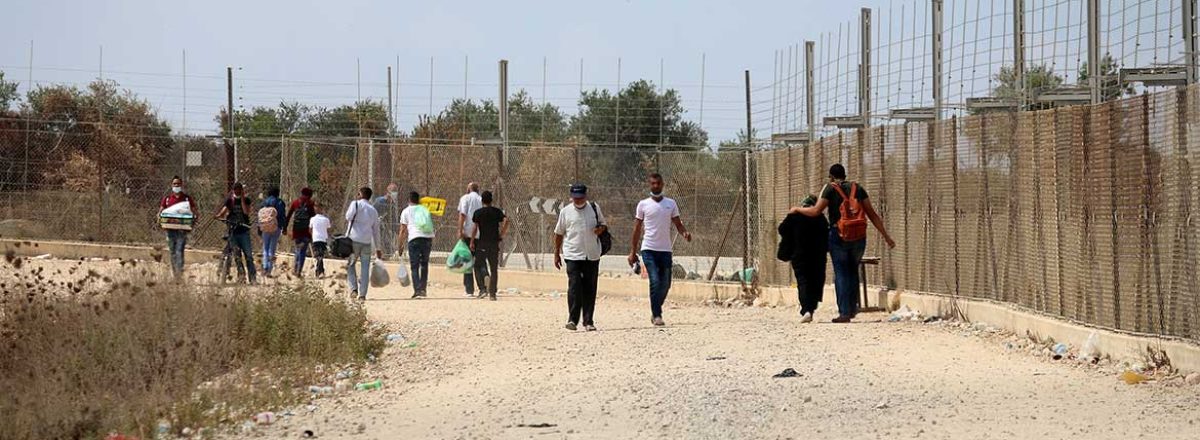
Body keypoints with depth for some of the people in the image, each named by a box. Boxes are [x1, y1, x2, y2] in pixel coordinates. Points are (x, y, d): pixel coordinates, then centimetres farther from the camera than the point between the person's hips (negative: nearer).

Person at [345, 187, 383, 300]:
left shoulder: (356, 204, 2)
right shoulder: (373, 210, 17)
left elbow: (349, 217, -13)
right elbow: (376, 230, 19)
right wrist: (378, 248, 22)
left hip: (354, 240, -3)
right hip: (367, 242, 3)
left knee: (350, 265, 8)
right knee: (365, 268, 4)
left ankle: (354, 289, -8)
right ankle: (362, 294, 0)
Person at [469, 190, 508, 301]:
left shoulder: (478, 213, -1)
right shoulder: (497, 211, 5)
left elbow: (475, 227, -5)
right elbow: (506, 221, -7)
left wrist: (472, 242, 1)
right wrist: (501, 235, 2)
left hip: (482, 242, -2)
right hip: (494, 242, 2)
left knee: (479, 265, 5)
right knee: (494, 268, 8)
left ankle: (483, 287, -17)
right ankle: (493, 293, 6)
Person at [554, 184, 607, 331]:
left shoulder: (595, 208, 7)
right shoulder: (565, 212, 3)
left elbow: (604, 225, 17)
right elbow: (559, 233, 11)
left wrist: (601, 229, -8)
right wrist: (557, 254, 9)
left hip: (592, 256, 2)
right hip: (573, 255, -2)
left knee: (590, 289, 3)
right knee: (574, 287, -13)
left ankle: (588, 321, 10)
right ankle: (572, 319, -9)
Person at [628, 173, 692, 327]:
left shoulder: (671, 203, 9)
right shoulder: (643, 204, 3)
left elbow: (677, 223, 9)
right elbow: (637, 228, 5)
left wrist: (685, 233, -14)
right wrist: (633, 252, 2)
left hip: (665, 250, 3)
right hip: (649, 249, -3)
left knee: (665, 284, 5)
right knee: (655, 282, -15)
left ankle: (655, 312, 26)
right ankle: (657, 315, -9)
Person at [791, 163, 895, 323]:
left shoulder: (830, 189, -1)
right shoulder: (857, 188, 10)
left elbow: (816, 211, -8)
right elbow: (872, 214, 8)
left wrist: (797, 209, 9)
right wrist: (886, 236, 10)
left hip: (839, 236, -3)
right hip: (858, 236, 3)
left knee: (841, 273, 0)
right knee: (853, 271, 20)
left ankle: (844, 312, -7)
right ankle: (853, 308, 19)